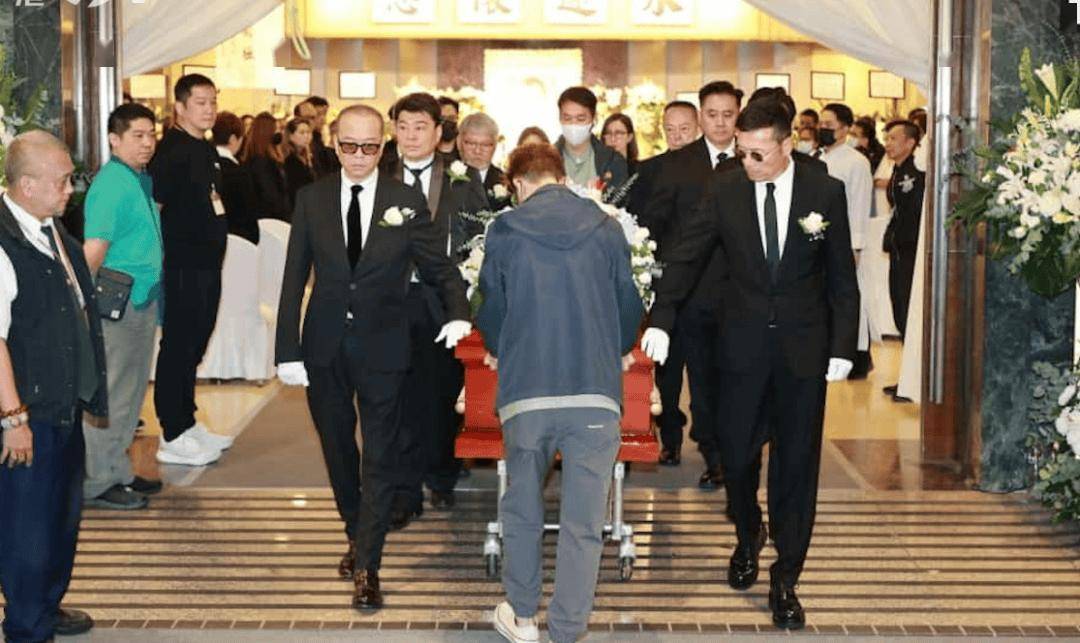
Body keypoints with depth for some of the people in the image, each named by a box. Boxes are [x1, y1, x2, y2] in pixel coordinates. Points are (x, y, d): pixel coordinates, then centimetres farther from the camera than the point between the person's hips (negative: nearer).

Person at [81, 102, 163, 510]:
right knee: (111, 396, -2)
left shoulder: (141, 180, 13)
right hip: (119, 305, -10)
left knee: (131, 391, 17)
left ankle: (117, 472, 29)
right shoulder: (111, 184, -17)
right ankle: (96, 484, 7)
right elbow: (94, 249, -22)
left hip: (143, 301, 10)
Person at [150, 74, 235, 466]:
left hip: (207, 263, 9)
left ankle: (187, 424, 27)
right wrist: (173, 244, -15)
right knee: (178, 346, -3)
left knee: (194, 346, 16)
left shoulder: (206, 150, 14)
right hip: (183, 267, -9)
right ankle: (173, 438, 4)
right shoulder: (172, 151, -14)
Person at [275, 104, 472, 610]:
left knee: (379, 459, -1)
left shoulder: (407, 202, -3)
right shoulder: (312, 199, 1)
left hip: (382, 348, -2)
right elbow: (294, 279, 2)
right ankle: (357, 536, 37)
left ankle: (367, 568, 5)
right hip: (325, 349, 3)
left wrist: (458, 313, -18)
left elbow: (439, 266, 1)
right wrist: (288, 350, -3)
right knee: (338, 451, 17)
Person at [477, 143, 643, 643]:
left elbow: (491, 310, 12)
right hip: (595, 394, 0)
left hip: (525, 394, 0)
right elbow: (629, 306, 13)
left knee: (522, 509, 18)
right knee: (583, 523, 4)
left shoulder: (504, 231, 3)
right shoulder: (606, 229, 6)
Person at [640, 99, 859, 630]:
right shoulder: (725, 191, -2)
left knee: (796, 462, 4)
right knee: (737, 455, 7)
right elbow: (684, 256, -1)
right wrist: (660, 320, -11)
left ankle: (785, 580, 16)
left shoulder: (826, 193, -4)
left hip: (803, 348, -1)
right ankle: (748, 538, 38)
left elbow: (842, 278, 0)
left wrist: (842, 347, -4)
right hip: (743, 346, 1)